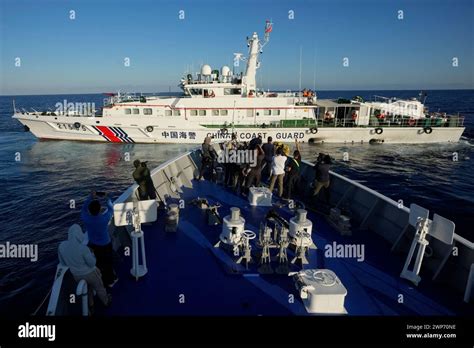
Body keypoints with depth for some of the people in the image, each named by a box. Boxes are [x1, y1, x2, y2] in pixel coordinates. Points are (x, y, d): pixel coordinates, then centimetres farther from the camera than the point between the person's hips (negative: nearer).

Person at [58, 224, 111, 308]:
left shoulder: (61, 246, -20)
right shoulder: (83, 248, -36)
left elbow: (62, 262, -3)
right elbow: (92, 263, -23)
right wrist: (92, 254, -5)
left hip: (75, 275, 4)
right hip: (89, 274, -4)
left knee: (87, 287, 35)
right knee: (99, 288, 26)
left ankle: (90, 303, 55)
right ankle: (106, 301, 49)